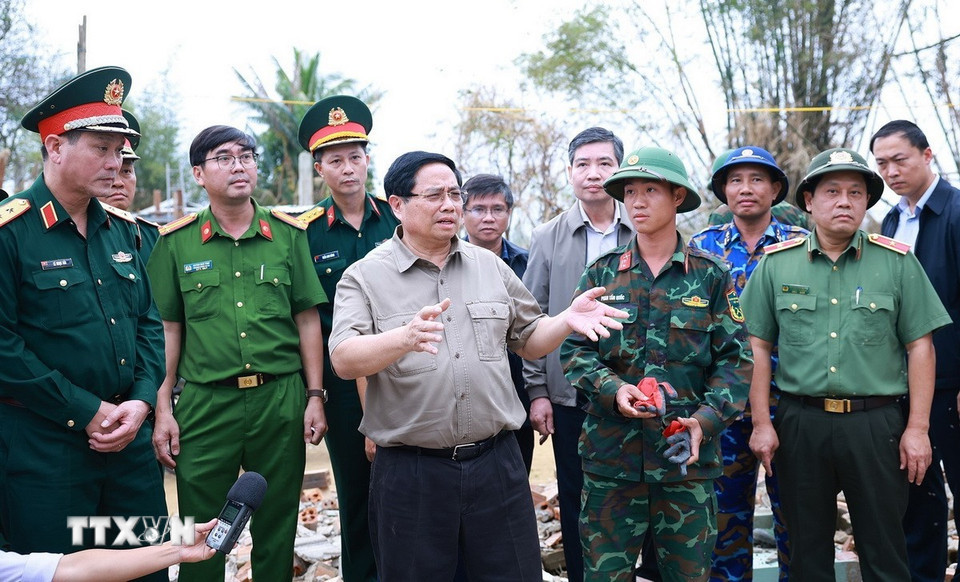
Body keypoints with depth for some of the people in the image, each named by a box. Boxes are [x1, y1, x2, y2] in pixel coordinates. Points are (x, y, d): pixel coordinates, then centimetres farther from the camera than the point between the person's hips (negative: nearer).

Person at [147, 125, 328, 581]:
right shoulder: (175, 243, 3)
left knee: (277, 531, 13)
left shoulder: (289, 234, 4)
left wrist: (315, 396, 2)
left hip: (281, 398, 1)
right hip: (205, 403, -1)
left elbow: (307, 320, 6)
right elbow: (168, 330, 4)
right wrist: (163, 409, 1)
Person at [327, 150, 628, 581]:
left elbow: (528, 340, 15)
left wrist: (566, 320, -6)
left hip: (495, 461, 3)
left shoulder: (491, 266, 9)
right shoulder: (364, 277, -4)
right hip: (410, 472, -3)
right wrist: (406, 337, -35)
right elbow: (344, 361, -17)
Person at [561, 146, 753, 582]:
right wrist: (613, 389, -14)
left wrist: (706, 419, -13)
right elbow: (575, 349, 4)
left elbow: (735, 359, 0)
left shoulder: (710, 276, 2)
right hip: (610, 451, 1)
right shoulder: (602, 274, 6)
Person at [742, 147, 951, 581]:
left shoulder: (897, 262, 2)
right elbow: (759, 346, 5)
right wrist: (762, 423, 0)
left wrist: (918, 428, -3)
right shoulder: (776, 263, 3)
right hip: (799, 421, 1)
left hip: (876, 423, -1)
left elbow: (920, 346, 2)